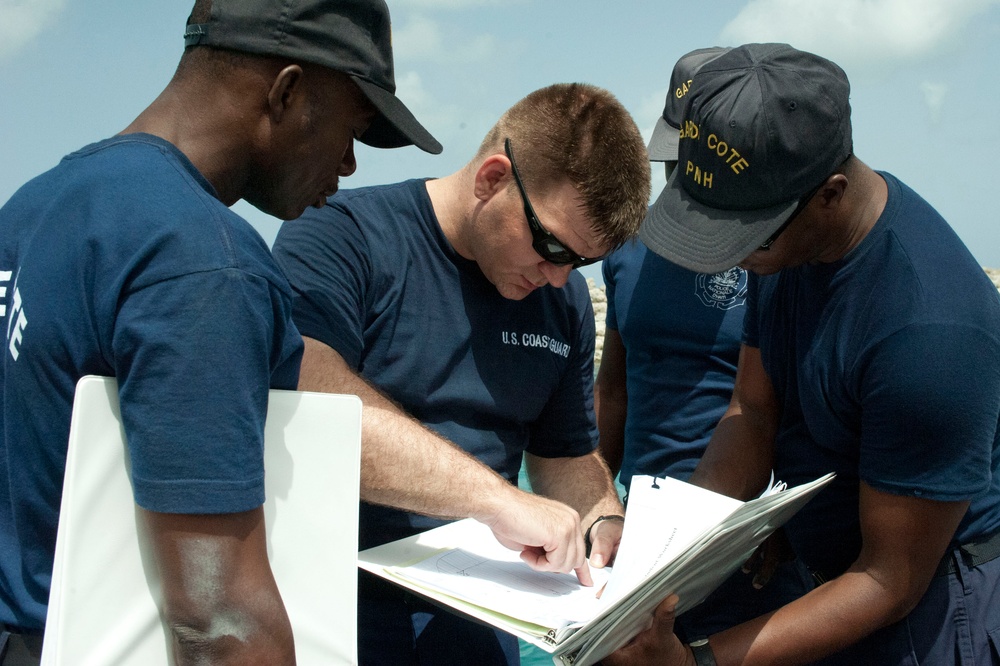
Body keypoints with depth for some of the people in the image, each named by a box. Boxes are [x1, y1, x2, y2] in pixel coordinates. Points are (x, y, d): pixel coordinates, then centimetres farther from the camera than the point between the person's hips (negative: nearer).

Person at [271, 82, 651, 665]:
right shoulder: (340, 240, -15)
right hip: (331, 609, -5)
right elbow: (303, 399, -33)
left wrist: (606, 527, -5)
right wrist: (497, 498, -33)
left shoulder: (566, 300, 6)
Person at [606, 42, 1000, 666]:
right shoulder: (785, 236, -8)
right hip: (826, 570, 7)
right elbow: (753, 415, -1)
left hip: (931, 601, -6)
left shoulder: (928, 328, -32)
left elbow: (893, 583, -25)